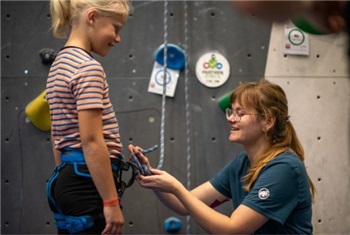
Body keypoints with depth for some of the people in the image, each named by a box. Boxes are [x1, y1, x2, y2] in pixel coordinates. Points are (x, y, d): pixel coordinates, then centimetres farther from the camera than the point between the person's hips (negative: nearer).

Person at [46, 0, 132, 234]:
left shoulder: (60, 64, 16)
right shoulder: (89, 67, -13)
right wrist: (111, 202, -19)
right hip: (87, 183, -10)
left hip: (68, 180, 10)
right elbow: (91, 141, -20)